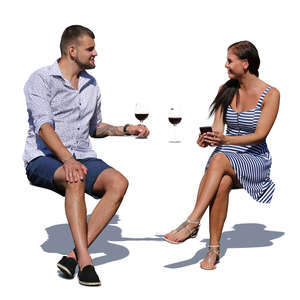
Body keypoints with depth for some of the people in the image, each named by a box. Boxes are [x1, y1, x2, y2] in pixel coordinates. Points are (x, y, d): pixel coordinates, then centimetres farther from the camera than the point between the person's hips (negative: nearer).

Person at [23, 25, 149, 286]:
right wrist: (67, 159, -33)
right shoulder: (41, 79, -4)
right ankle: (84, 260, -39)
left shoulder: (91, 84, 18)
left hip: (81, 156, 6)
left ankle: (76, 253, -28)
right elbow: (43, 126, -18)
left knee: (118, 182, -23)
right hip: (43, 158, -6)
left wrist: (127, 129, 16)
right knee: (76, 180, -38)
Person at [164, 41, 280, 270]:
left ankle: (192, 223, -42)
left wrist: (225, 140, -29)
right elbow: (217, 129, 4)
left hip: (255, 160, -3)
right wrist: (208, 139, -21)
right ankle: (214, 248, -30)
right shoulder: (226, 90, 7)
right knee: (222, 183, -33)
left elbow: (260, 135, -14)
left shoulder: (270, 94, -7)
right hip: (225, 159, 3)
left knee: (219, 159, -36)